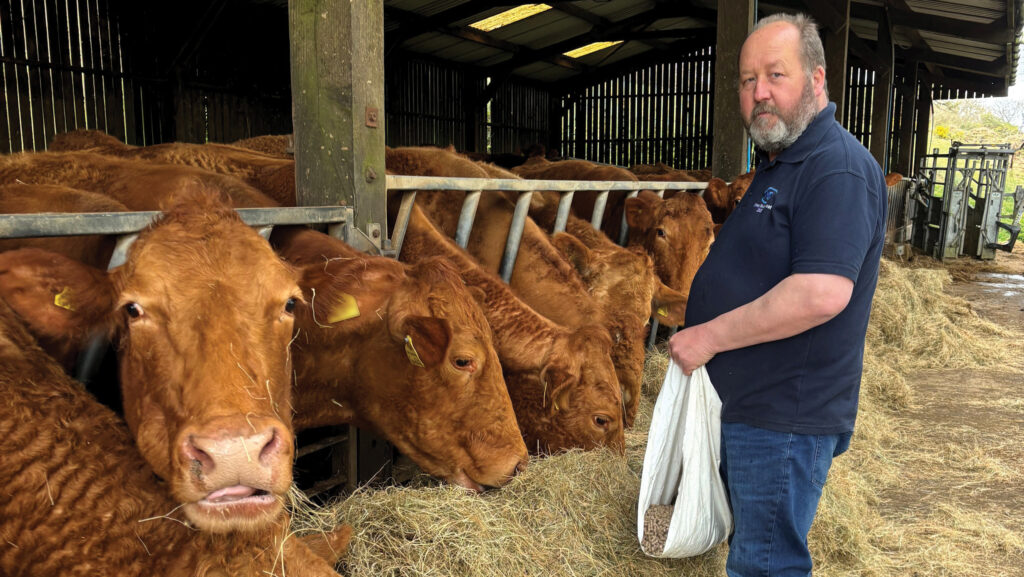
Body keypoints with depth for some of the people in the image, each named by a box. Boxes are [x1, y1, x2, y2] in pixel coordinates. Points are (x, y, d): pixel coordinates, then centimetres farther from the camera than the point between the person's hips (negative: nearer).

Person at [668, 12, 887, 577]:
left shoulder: (839, 168, -19)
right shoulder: (774, 164, 15)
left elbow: (822, 293, -31)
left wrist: (710, 335, -23)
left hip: (786, 418, -10)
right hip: (748, 404, 10)